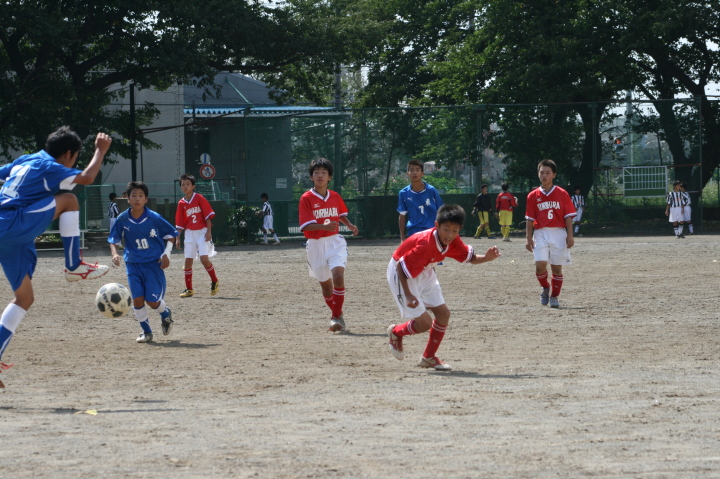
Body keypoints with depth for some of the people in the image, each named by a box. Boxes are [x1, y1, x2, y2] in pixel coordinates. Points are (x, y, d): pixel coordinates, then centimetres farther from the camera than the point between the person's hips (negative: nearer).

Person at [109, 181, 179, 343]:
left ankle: (166, 314, 29)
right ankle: (146, 332, 13)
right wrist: (115, 254, -12)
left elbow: (170, 235, 2)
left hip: (154, 263, -2)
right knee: (137, 300, -6)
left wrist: (166, 254, -9)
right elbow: (113, 239, 7)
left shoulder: (154, 218, -11)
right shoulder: (123, 219, -6)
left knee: (153, 301, -6)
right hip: (133, 264, 2)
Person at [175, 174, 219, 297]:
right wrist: (177, 238, 7)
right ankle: (189, 289, 10)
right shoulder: (181, 203, 8)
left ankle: (214, 281, 5)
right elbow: (179, 223, 12)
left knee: (204, 258, -16)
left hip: (202, 231, -5)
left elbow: (208, 215, -5)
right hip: (189, 233, 5)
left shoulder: (199, 198, -4)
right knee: (188, 260, 2)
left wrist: (209, 231, -11)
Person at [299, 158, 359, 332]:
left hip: (335, 242, 1)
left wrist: (349, 225, 5)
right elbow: (305, 226, -16)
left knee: (338, 275, -21)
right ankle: (336, 314, 33)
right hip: (315, 244, -1)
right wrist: (324, 226, -32)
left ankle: (337, 317, -14)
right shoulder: (307, 198, -7)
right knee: (325, 284, 10)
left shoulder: (335, 197, 5)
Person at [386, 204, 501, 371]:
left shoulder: (453, 241, -12)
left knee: (443, 313, 2)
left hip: (423, 273, 8)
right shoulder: (426, 244, -36)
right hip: (401, 274, -8)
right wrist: (408, 295, -31)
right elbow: (401, 267, -31)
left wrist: (486, 258, -21)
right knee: (424, 322, -13)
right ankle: (396, 332, 19)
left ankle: (429, 357, 19)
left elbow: (471, 258, 0)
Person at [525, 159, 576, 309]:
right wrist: (528, 237, 1)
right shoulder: (533, 195, 6)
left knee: (557, 267, 1)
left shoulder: (562, 194, 4)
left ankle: (554, 296, 14)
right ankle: (545, 288, 12)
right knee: (540, 264, -15)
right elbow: (529, 219, 7)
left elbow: (568, 217, 3)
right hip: (540, 233, 0)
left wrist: (570, 235, -4)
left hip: (558, 233, 0)